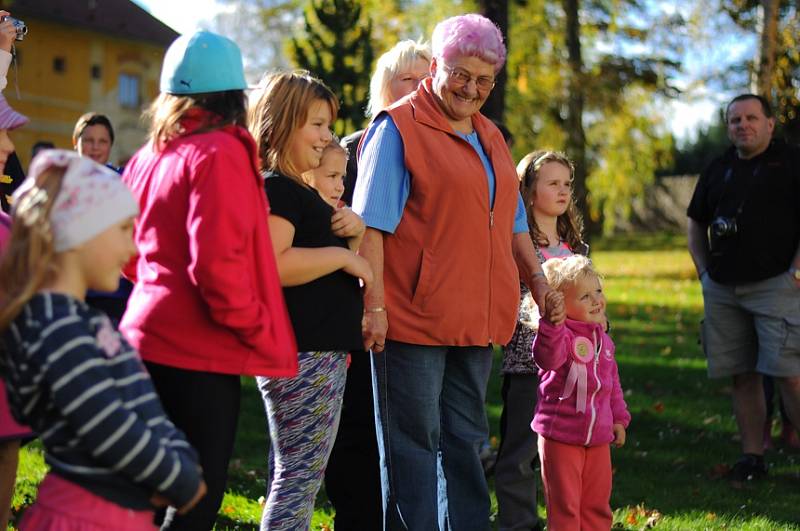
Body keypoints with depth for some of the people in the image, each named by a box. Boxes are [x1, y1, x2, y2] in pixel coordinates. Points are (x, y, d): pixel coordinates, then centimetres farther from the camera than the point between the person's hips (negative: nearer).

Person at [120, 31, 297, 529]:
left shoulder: (148, 156, 11)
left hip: (147, 334, 8)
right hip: (201, 351, -8)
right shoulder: (219, 152, -12)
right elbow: (217, 263, -21)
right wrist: (260, 331, -10)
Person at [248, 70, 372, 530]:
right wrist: (342, 255, -18)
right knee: (298, 479, -7)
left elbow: (329, 261, 27)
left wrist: (355, 230, 6)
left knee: (294, 477, 15)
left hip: (321, 352, 11)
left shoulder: (301, 191, 19)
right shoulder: (273, 188, -13)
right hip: (300, 355, -11)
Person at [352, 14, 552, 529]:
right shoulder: (398, 128, -6)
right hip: (413, 318, -7)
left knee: (465, 440, 14)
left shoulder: (490, 136, 17)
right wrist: (374, 303, -18)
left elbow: (512, 222, 25)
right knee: (414, 446, -1)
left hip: (475, 320, 7)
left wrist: (537, 278, 15)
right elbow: (372, 223, -12)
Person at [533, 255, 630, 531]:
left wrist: (619, 418, 19)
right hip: (560, 435, -7)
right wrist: (552, 324, -51)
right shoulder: (558, 333, -14)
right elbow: (547, 359, -37)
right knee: (564, 505, 1)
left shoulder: (603, 340, 10)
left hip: (598, 437, 7)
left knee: (597, 503, 14)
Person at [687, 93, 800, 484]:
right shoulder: (718, 170, 16)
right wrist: (704, 270, 14)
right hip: (723, 289, 6)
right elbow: (696, 223, 26)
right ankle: (752, 458, 13)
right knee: (742, 376, 7)